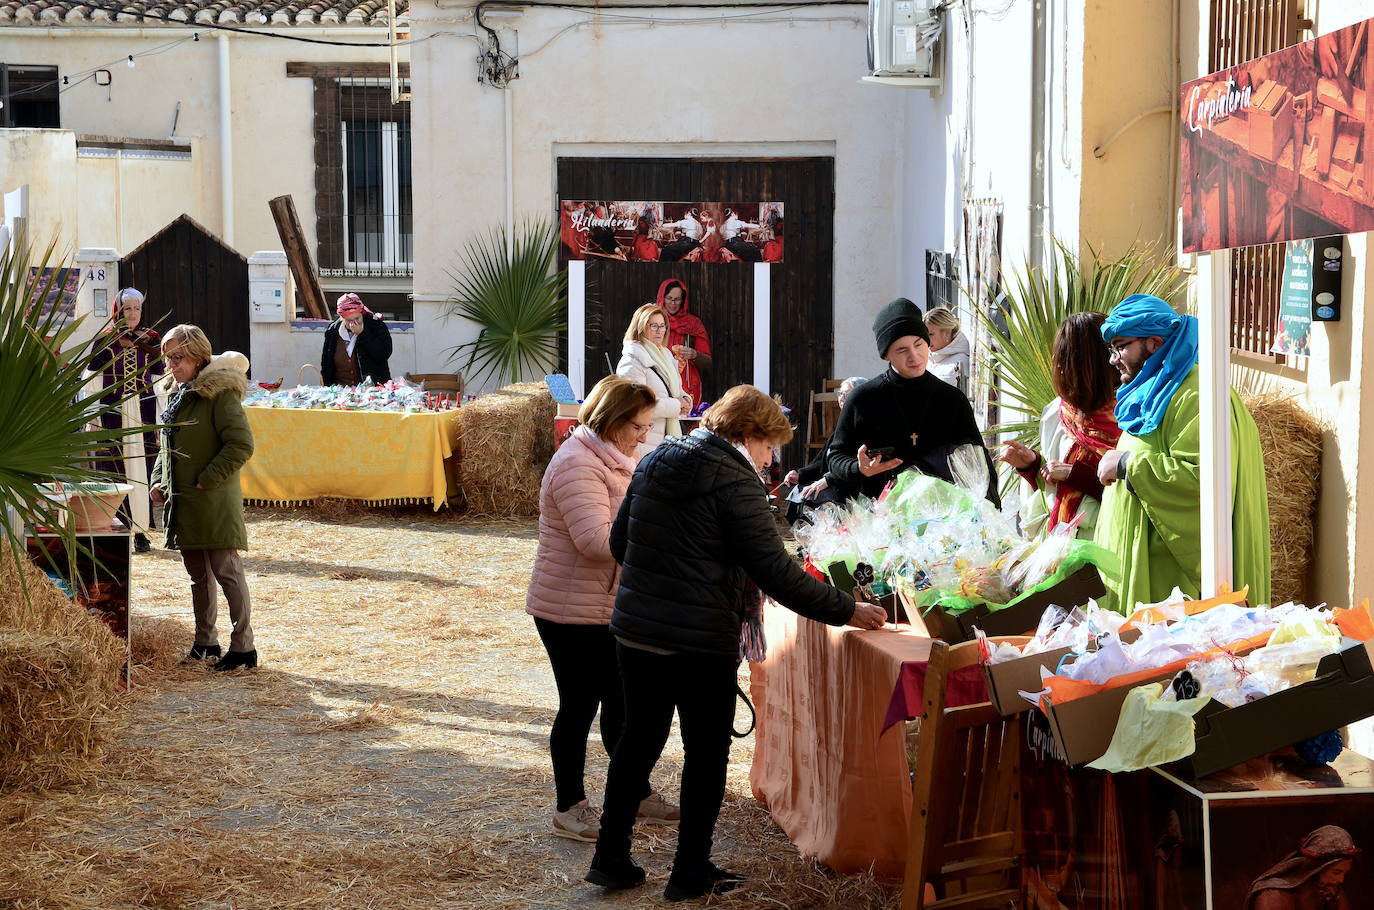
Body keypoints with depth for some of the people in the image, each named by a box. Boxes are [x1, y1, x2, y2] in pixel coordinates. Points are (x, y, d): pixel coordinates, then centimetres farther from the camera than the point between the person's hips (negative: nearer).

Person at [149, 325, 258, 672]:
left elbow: (241, 445, -19)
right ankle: (205, 643, 26)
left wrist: (206, 481, -17)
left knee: (227, 572, -5)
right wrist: (159, 481, 10)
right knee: (198, 574, 16)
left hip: (215, 503, -9)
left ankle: (244, 648, -1)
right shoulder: (178, 395, 14)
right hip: (183, 505, 9)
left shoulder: (219, 393, -13)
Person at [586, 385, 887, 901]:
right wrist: (846, 611, -12)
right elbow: (775, 571, -19)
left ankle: (610, 858, 21)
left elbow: (619, 541, 17)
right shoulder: (733, 480, -15)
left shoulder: (654, 463, 8)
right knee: (707, 753, 7)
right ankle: (691, 873, 14)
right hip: (700, 641, -7)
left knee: (639, 739, 18)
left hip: (634, 630, 7)